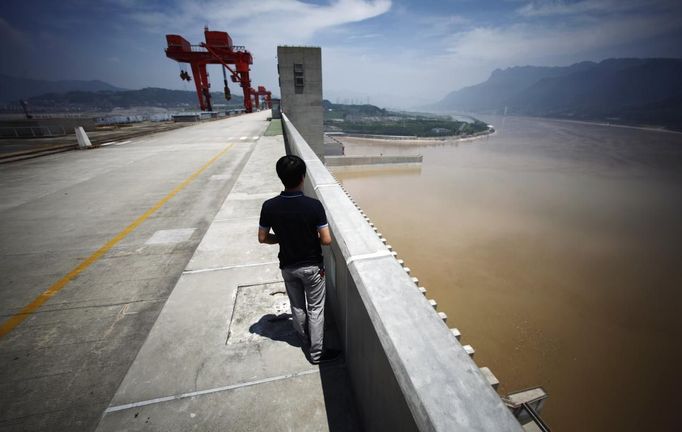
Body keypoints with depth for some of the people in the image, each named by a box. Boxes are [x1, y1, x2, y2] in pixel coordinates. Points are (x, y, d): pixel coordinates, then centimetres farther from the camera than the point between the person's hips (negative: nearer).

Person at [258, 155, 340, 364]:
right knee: (315, 309, 16)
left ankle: (306, 340, 48)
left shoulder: (269, 206, -15)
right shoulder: (314, 205, -24)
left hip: (288, 266, 4)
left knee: (297, 306, 24)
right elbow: (326, 240, -20)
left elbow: (263, 238, -5)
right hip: (311, 266, -3)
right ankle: (316, 352, 29)